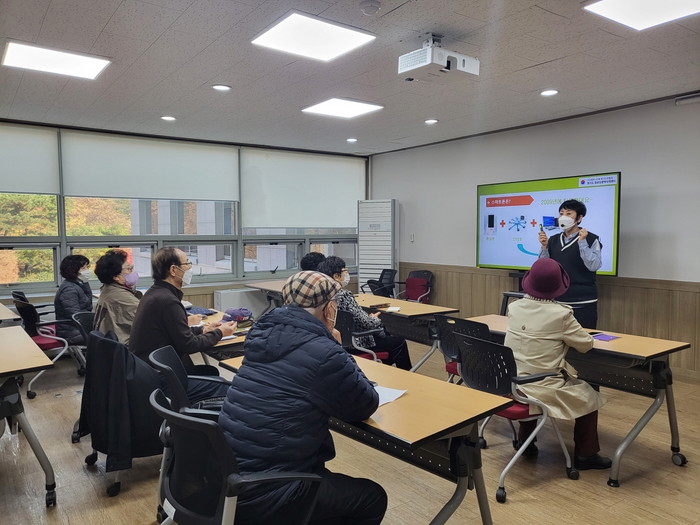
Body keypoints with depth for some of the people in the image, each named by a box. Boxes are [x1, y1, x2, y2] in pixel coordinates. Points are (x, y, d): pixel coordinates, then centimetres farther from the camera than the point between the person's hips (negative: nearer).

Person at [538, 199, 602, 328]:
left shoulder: (591, 239, -3)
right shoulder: (553, 240, 10)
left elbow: (594, 266, -16)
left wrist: (582, 242, -19)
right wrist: (544, 247, -5)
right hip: (557, 301, 4)